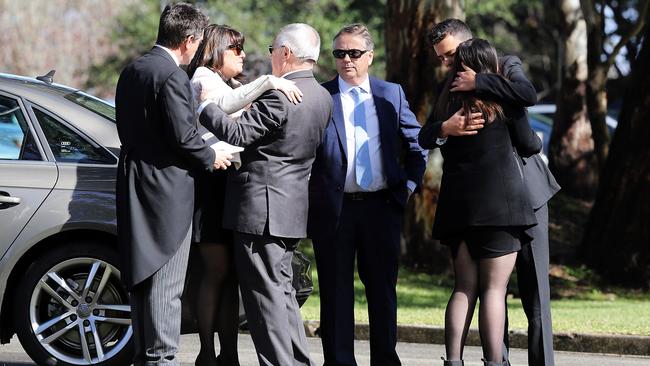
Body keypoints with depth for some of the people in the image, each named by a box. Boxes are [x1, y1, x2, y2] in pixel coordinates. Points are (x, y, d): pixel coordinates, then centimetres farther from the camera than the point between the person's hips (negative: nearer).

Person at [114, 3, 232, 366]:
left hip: (134, 185, 9)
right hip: (167, 188, -9)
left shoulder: (131, 71, 11)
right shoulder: (173, 77, -16)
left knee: (142, 277, 14)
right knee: (165, 284, -5)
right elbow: (183, 135, -19)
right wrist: (211, 157, -1)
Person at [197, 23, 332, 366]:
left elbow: (236, 134, -19)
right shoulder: (322, 98, 10)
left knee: (266, 295, -5)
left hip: (261, 208, -9)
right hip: (293, 208, 9)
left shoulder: (280, 96, -19)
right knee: (282, 292, 17)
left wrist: (204, 104, -6)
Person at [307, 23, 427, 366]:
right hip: (334, 209, -2)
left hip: (382, 207, 2)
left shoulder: (391, 94, 9)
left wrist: (406, 188, 5)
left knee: (383, 289, 7)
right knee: (336, 293, 3)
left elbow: (417, 145, 14)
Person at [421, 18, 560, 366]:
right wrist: (445, 127, -24)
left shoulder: (506, 66, -1)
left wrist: (477, 83, -18)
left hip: (523, 189, -5)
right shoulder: (451, 87, 10)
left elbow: (528, 95, -23)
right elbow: (425, 135, -2)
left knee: (534, 287, -4)